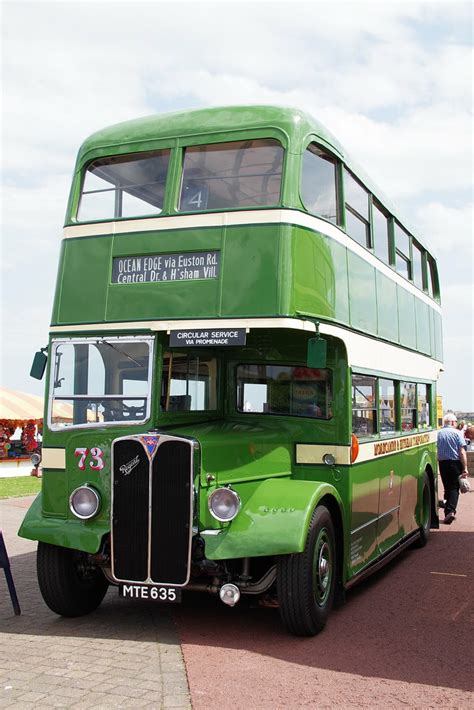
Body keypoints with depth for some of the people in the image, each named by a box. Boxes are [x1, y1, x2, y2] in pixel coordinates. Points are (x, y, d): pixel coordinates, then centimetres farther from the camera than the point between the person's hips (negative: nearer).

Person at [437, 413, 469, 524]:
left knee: (447, 487, 15)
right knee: (454, 488, 1)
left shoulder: (438, 433, 2)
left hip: (442, 463, 3)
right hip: (455, 462, -3)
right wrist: (465, 468, -9)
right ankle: (451, 510, -16)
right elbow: (462, 452, -10)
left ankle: (448, 512, 19)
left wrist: (438, 461, 12)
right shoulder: (457, 433, -5)